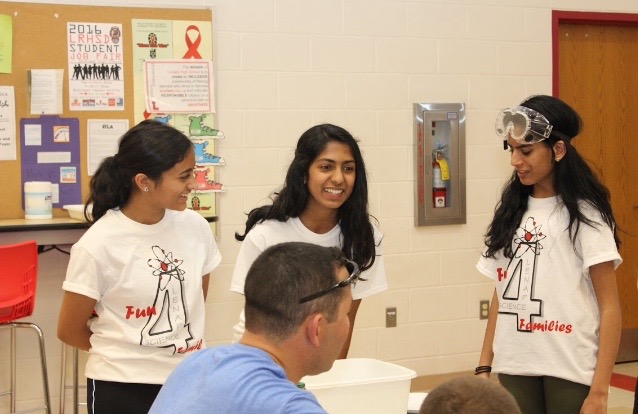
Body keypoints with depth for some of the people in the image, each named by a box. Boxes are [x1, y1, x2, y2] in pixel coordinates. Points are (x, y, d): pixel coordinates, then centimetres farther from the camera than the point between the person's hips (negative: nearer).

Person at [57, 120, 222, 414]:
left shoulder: (195, 226, -4)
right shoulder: (97, 246, -16)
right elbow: (70, 331, -5)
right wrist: (126, 353, 7)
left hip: (188, 378, 4)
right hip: (122, 388, -4)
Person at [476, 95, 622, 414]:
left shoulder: (583, 214, -5)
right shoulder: (511, 210, 9)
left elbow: (610, 307, -7)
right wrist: (484, 365, 8)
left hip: (571, 371, -4)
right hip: (514, 368, 4)